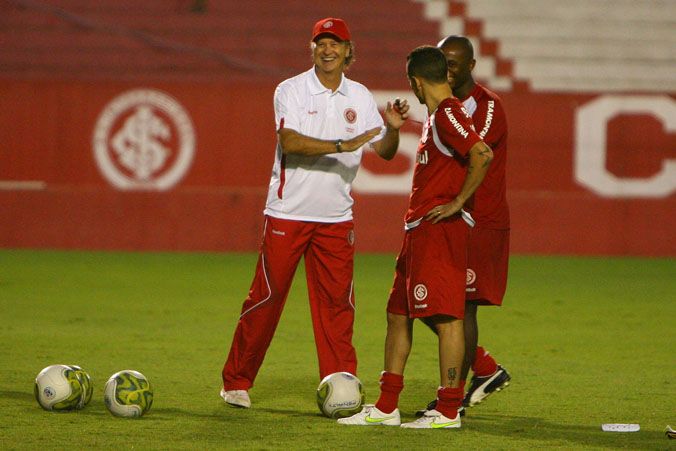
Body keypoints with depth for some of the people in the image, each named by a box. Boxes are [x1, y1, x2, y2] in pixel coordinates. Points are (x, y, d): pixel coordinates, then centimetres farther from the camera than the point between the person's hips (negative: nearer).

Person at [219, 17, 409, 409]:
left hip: (336, 218, 4)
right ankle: (237, 381, 9)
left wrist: (393, 128, -12)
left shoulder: (360, 97, 9)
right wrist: (341, 146, -27)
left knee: (337, 302, 0)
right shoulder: (291, 90, -4)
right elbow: (290, 142, -20)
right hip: (288, 213, -4)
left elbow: (385, 152, 9)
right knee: (267, 296, -2)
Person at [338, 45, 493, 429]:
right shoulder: (437, 116, 19)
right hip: (419, 228, 11)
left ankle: (448, 411, -7)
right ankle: (386, 407, 17)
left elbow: (482, 154, -27)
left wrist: (458, 202, -21)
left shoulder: (447, 113, -13)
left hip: (440, 227, -11)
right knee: (398, 313, 13)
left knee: (446, 317, -8)